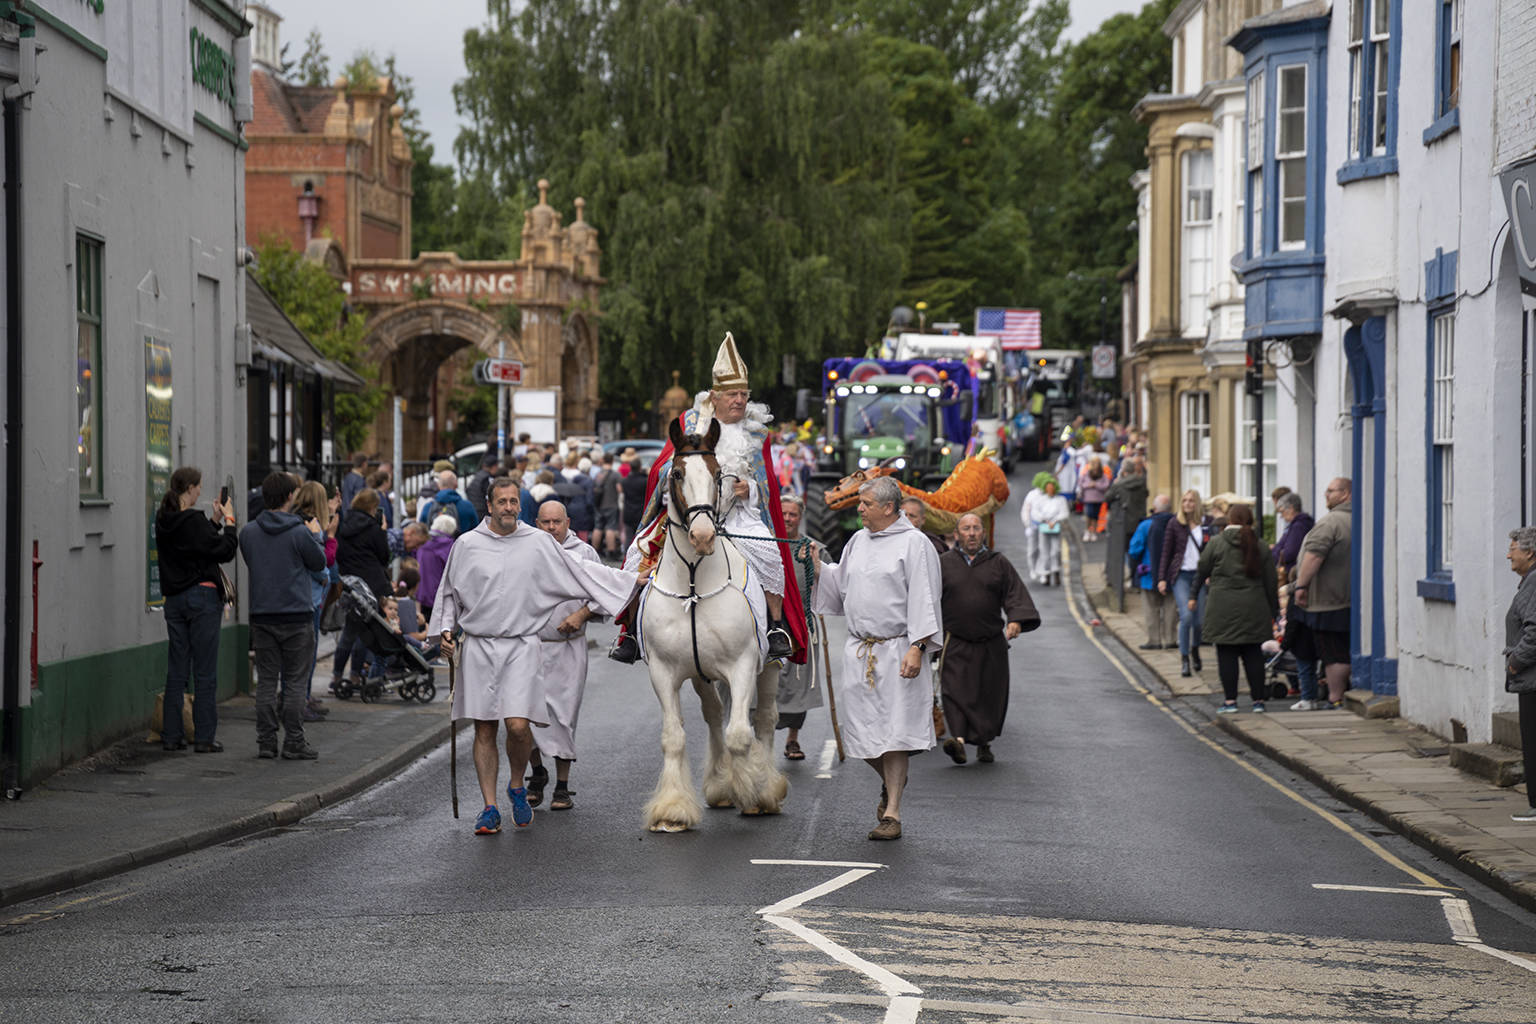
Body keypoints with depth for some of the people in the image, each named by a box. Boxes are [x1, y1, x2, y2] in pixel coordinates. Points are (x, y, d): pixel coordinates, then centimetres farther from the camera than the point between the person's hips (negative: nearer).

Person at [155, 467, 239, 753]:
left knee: (176, 670, 10)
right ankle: (204, 737, -2)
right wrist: (228, 521, -2)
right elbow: (225, 551, -12)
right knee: (205, 672, -2)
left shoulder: (163, 520, 7)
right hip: (202, 597, -7)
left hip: (174, 598, 7)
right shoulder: (194, 521, -16)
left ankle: (171, 735, 11)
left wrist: (214, 521, 14)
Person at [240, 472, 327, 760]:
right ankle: (294, 743, 3)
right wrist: (316, 534, 17)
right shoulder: (300, 533, -12)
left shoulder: (248, 532, 1)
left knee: (266, 681, 9)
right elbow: (319, 562, 0)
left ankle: (266, 741, 9)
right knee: (294, 682, 2)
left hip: (262, 616, 4)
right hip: (297, 616, -4)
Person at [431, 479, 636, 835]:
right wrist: (445, 629, 2)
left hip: (522, 645, -1)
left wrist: (634, 581, 11)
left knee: (518, 724, -14)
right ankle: (490, 809, 8)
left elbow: (581, 572, 11)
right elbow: (450, 592, 15)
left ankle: (517, 786, 13)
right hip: (478, 646, 1)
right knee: (484, 729, 1)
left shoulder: (539, 543, 4)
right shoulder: (467, 545, 4)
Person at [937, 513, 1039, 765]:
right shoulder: (943, 563, 5)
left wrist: (1016, 620, -20)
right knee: (955, 690, -17)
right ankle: (959, 739, -30)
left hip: (991, 644, 1)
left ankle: (984, 742, 24)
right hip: (955, 644, -1)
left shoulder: (999, 563, 6)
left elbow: (1015, 594, -3)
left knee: (989, 694, 7)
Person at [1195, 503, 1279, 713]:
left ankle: (1230, 700, 0)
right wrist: (1273, 611, 15)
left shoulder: (1216, 543, -2)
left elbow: (1202, 571, 3)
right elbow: (1270, 582, 9)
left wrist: (1194, 594, 21)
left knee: (1226, 653, 2)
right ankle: (1258, 699, 9)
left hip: (1223, 607, -3)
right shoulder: (1261, 546, 6)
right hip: (1253, 607, 3)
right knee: (1253, 653, 9)